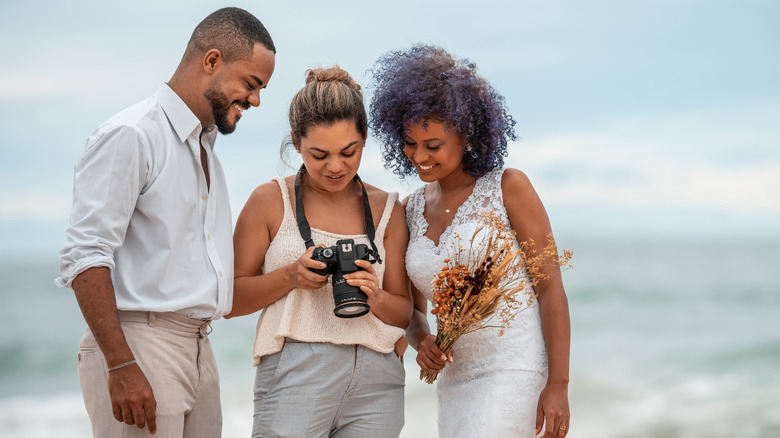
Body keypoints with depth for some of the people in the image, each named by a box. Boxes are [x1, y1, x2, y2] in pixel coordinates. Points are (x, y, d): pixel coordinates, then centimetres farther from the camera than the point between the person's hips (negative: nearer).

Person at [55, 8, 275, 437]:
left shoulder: (205, 147, 20)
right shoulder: (130, 135, -10)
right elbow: (84, 257, -17)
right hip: (138, 346, -8)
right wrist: (121, 365, -22)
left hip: (197, 349, 8)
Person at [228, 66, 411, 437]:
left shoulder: (387, 210, 13)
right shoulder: (271, 201, 5)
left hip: (375, 383, 3)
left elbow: (403, 314, 13)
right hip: (294, 378, -3)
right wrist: (291, 275, -12)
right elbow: (231, 299, 4)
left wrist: (374, 298, -9)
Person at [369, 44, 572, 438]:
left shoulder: (508, 187, -6)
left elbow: (551, 287, -8)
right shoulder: (411, 210, 10)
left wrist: (558, 386, -13)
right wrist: (421, 343, -6)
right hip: (457, 383, 6)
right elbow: (413, 309, 17)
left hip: (517, 372, -6)